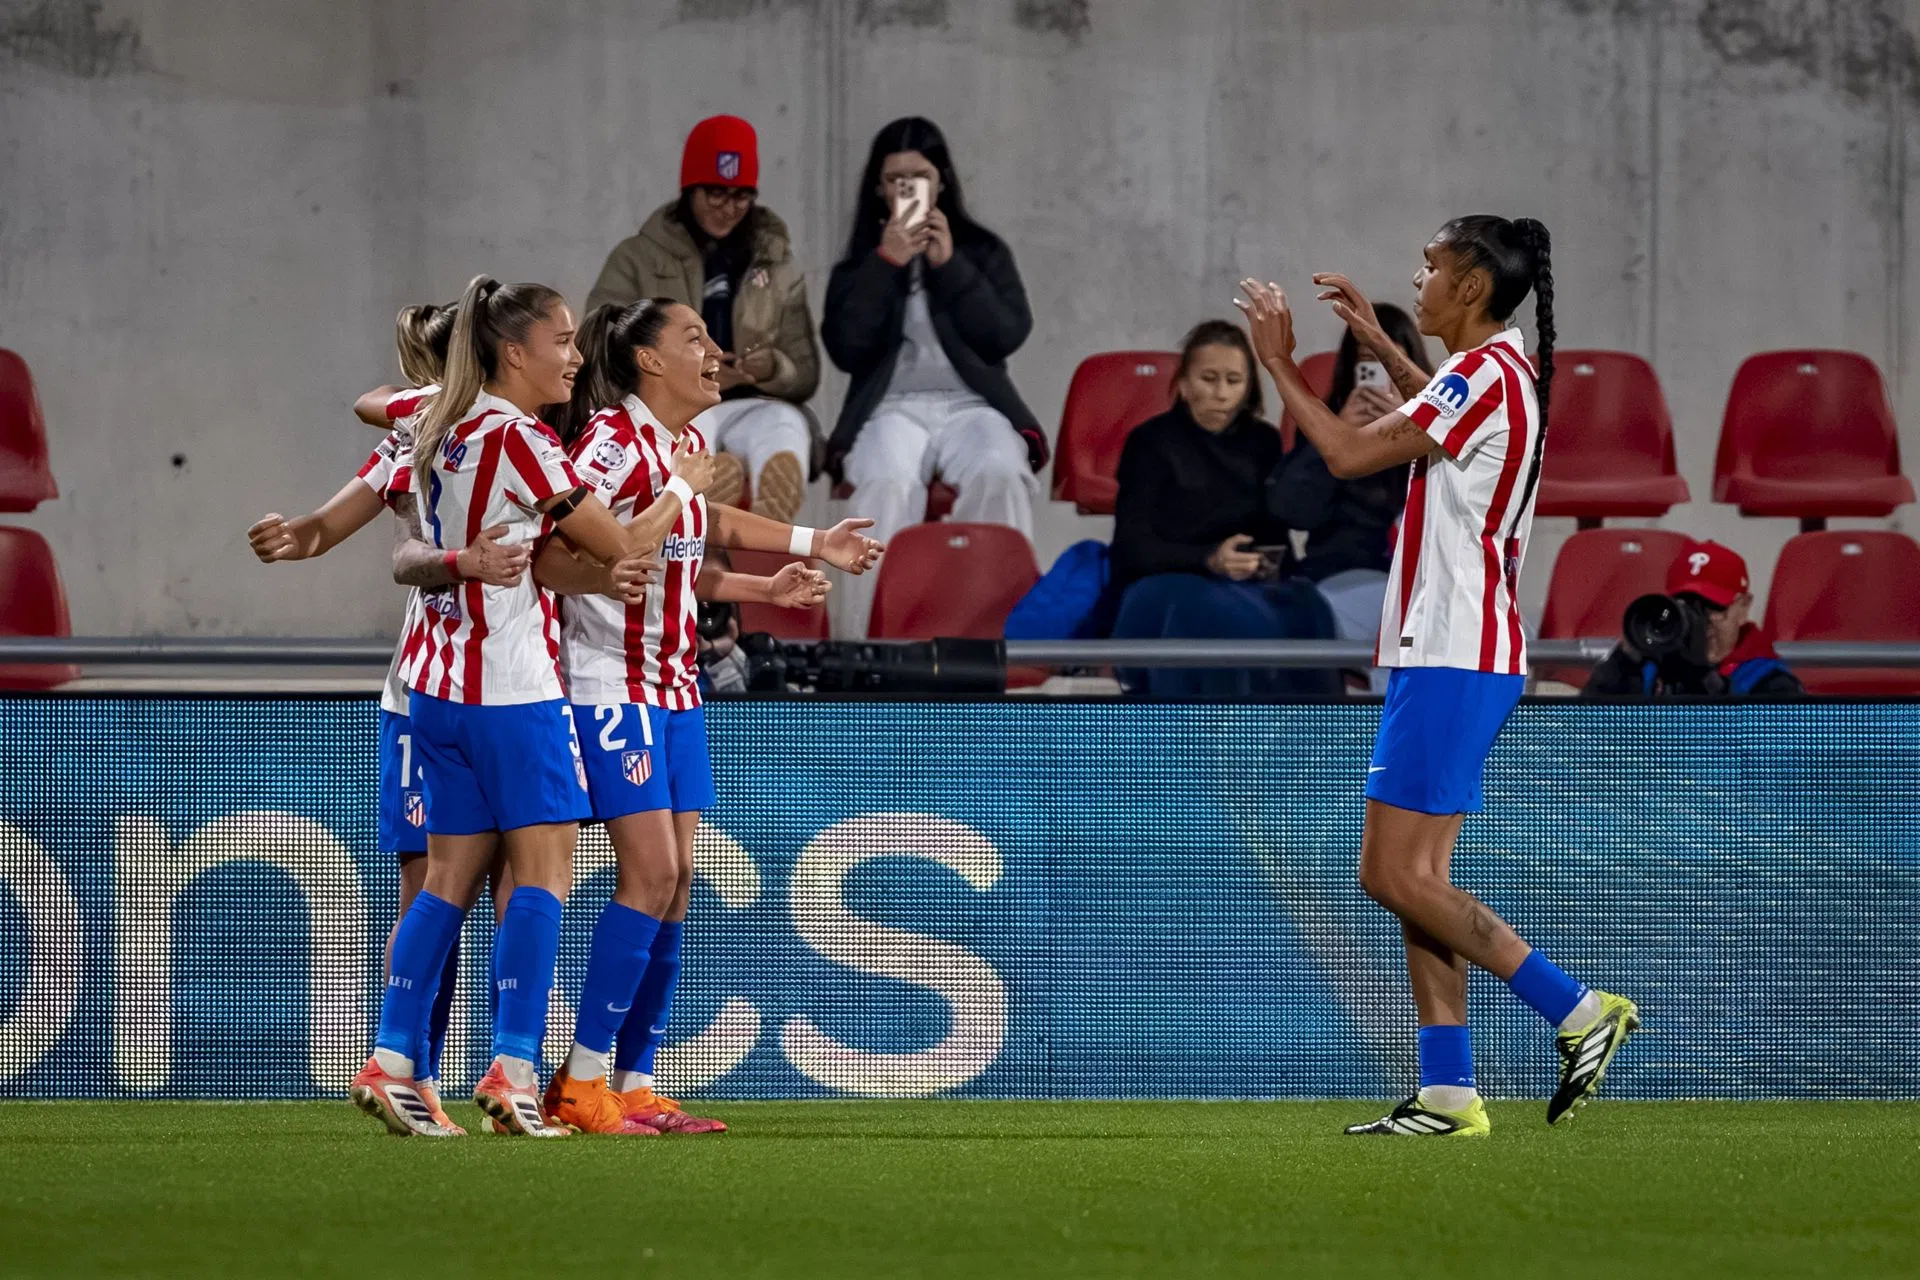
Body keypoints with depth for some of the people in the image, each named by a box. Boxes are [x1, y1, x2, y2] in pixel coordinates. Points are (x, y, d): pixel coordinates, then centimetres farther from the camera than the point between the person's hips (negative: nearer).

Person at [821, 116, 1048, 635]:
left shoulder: (984, 253, 17)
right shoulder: (859, 264, 17)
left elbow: (1006, 335, 3)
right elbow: (847, 348, 1)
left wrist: (949, 265, -3)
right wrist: (887, 262, -4)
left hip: (973, 405, 0)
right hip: (892, 408, 0)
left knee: (999, 472, -37)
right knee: (886, 482, -37)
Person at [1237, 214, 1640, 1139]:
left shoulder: (1483, 375, -16)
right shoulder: (1504, 373, 14)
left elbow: (1349, 454, -17)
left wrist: (1278, 364, -6)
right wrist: (1379, 347, 37)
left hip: (1452, 661, -10)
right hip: (1453, 654, 10)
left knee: (1395, 875, -10)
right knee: (1416, 875, 8)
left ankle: (1579, 1010, -9)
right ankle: (1449, 1093, 7)